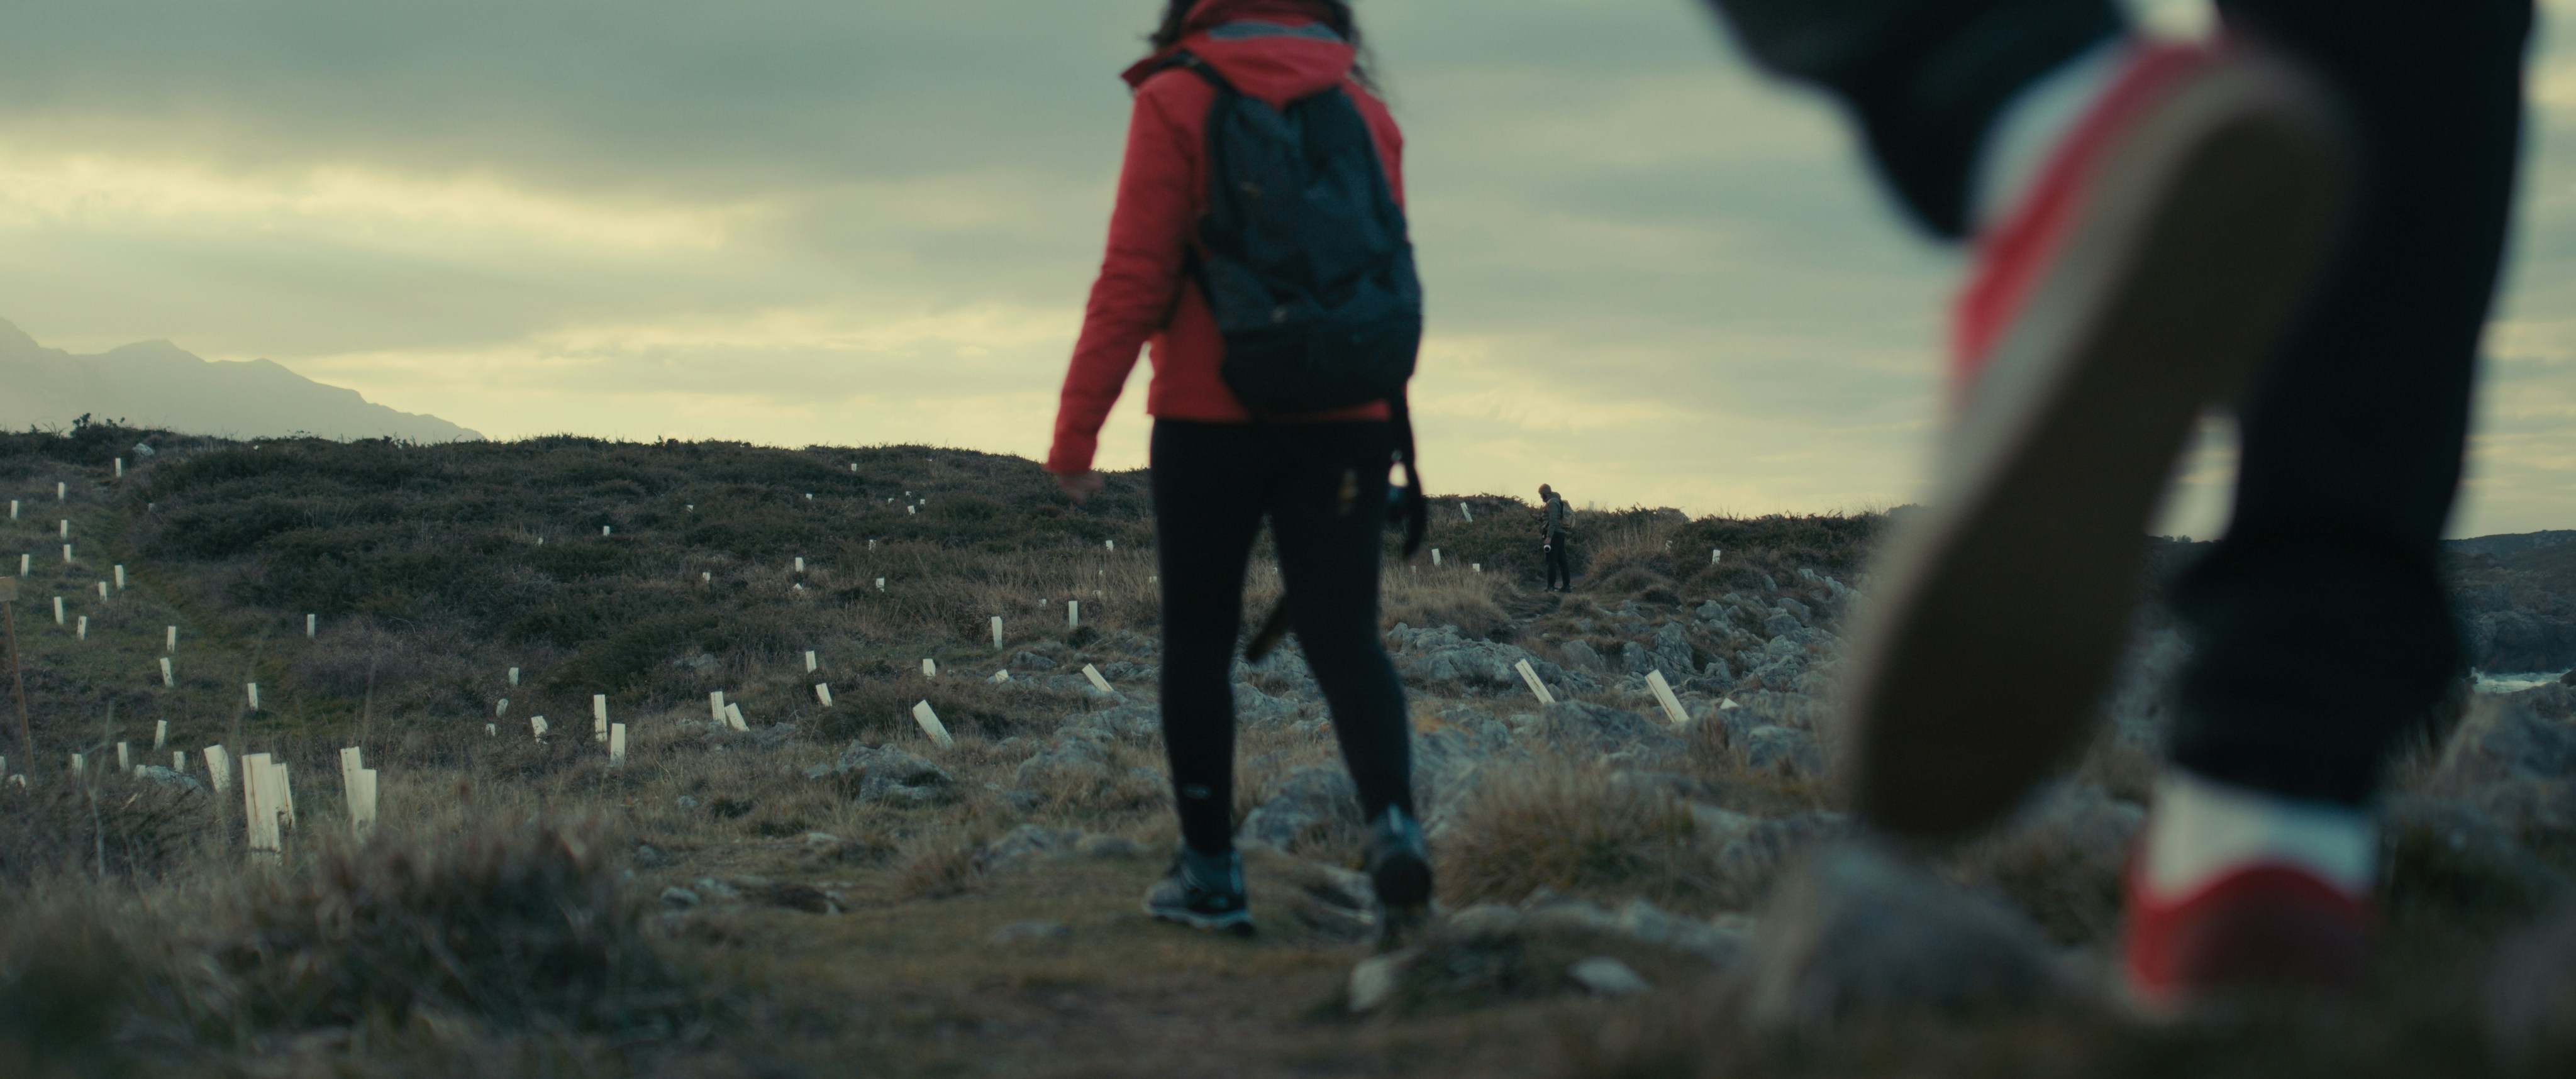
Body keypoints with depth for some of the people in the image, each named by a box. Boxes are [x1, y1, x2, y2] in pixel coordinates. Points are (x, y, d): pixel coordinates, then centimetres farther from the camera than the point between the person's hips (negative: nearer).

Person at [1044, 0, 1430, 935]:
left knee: (1198, 639, 10)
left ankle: (1210, 871, 11)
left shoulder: (1177, 103, -4)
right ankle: (1392, 818, -22)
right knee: (1343, 634, 2)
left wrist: (1074, 430, -7)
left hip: (1210, 414, -3)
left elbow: (1134, 280, -10)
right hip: (1345, 423, 3)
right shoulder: (1367, 113, 9)